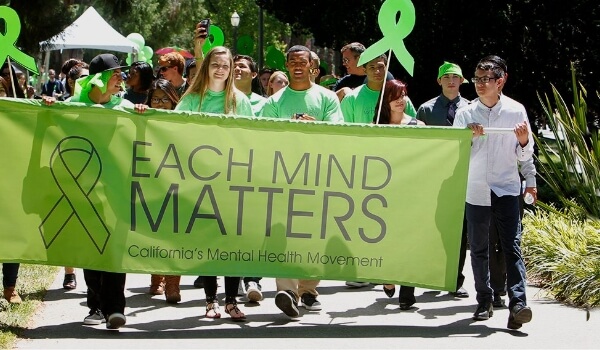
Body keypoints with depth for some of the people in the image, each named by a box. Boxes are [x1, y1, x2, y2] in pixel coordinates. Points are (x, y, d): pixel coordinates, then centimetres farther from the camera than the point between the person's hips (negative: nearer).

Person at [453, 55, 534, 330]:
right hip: (475, 189, 2)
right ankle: (484, 302, 17)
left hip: (506, 188, -2)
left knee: (512, 245, -11)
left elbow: (524, 155, 6)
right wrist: (469, 137, -13)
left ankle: (517, 304, -18)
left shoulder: (515, 111, 1)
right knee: (478, 248, 7)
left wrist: (523, 141, -15)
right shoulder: (465, 114, 3)